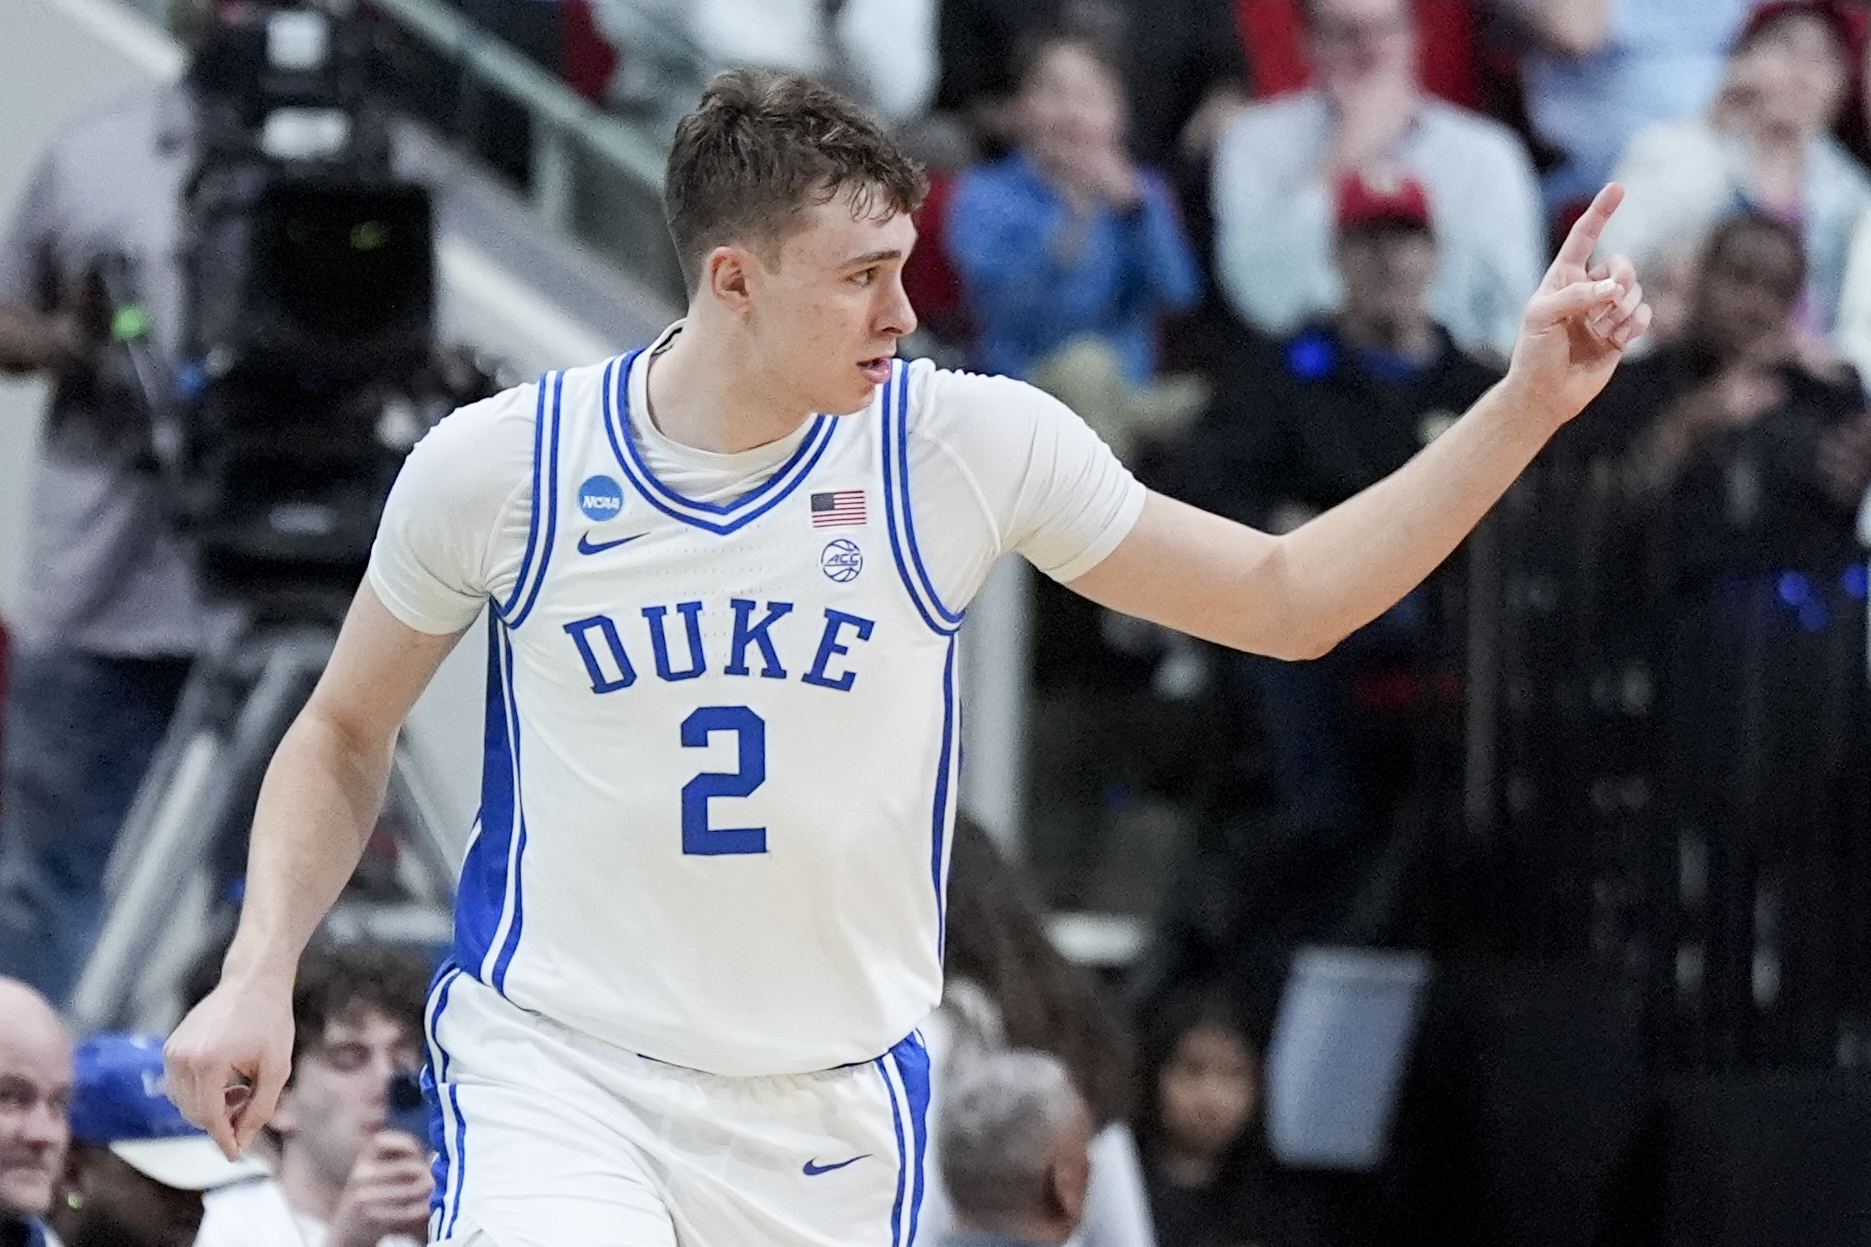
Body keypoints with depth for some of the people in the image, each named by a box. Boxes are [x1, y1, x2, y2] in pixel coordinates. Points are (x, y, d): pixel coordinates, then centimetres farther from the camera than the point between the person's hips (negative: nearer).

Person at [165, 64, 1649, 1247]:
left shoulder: (966, 443, -5)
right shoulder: (501, 465, -7)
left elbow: (1284, 595, 4)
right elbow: (346, 735, 9)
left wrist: (1524, 407, -5)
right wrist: (261, 976, -3)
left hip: (832, 1106, 2)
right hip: (554, 1056, -2)